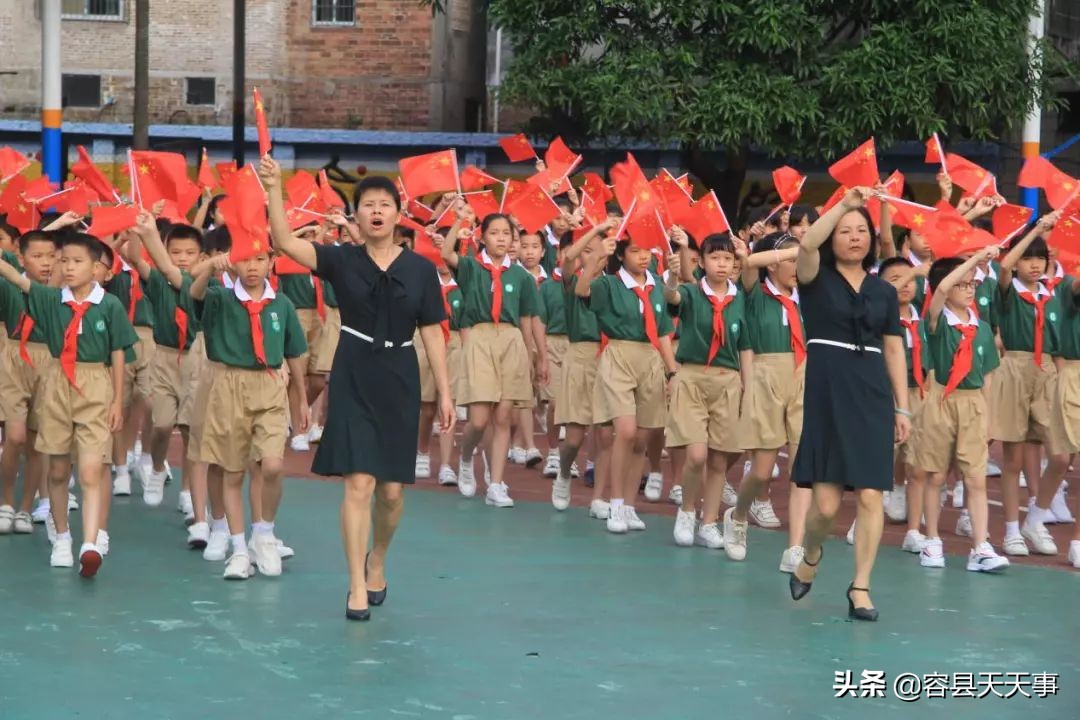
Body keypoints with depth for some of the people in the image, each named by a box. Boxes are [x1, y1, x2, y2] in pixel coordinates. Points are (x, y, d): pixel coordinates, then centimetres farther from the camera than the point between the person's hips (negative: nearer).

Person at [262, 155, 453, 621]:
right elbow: (285, 243, -16)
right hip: (353, 378, -2)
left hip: (399, 380, 2)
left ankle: (377, 564, 35)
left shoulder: (420, 269, 0)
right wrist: (274, 190, -28)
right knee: (359, 483, -8)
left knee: (392, 489, 7)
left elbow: (432, 333, 4)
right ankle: (357, 587, 0)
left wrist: (444, 392, 2)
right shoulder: (342, 260, -3)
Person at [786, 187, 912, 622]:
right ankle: (811, 553, 25)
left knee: (870, 496, -5)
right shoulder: (816, 279, 4)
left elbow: (894, 351, 13)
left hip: (872, 395, 3)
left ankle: (860, 587, 4)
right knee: (826, 502, -7)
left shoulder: (884, 292, 13)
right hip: (826, 392, -3)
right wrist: (844, 203, -19)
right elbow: (808, 243, -19)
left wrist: (903, 408, 9)